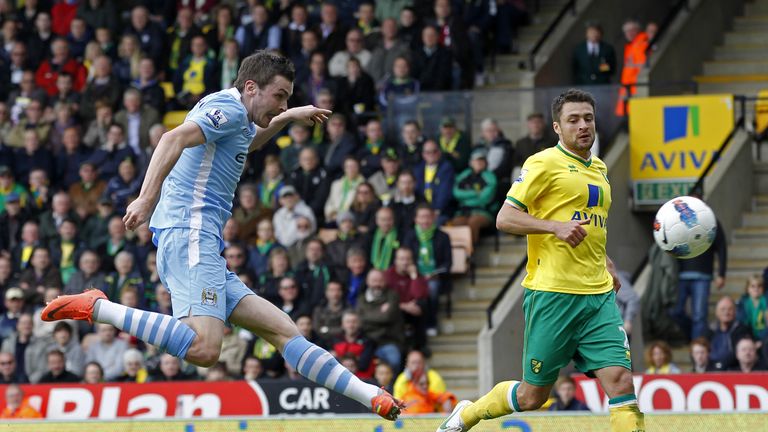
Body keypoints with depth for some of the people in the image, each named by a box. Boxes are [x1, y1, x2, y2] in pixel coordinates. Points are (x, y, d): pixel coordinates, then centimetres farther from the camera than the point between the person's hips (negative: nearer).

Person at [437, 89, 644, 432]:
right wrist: (556, 226, -23)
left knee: (621, 381, -10)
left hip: (599, 295, 6)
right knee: (532, 396, 3)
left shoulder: (598, 169, 18)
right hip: (552, 293, -6)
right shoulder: (545, 163, -5)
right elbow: (504, 219, -11)